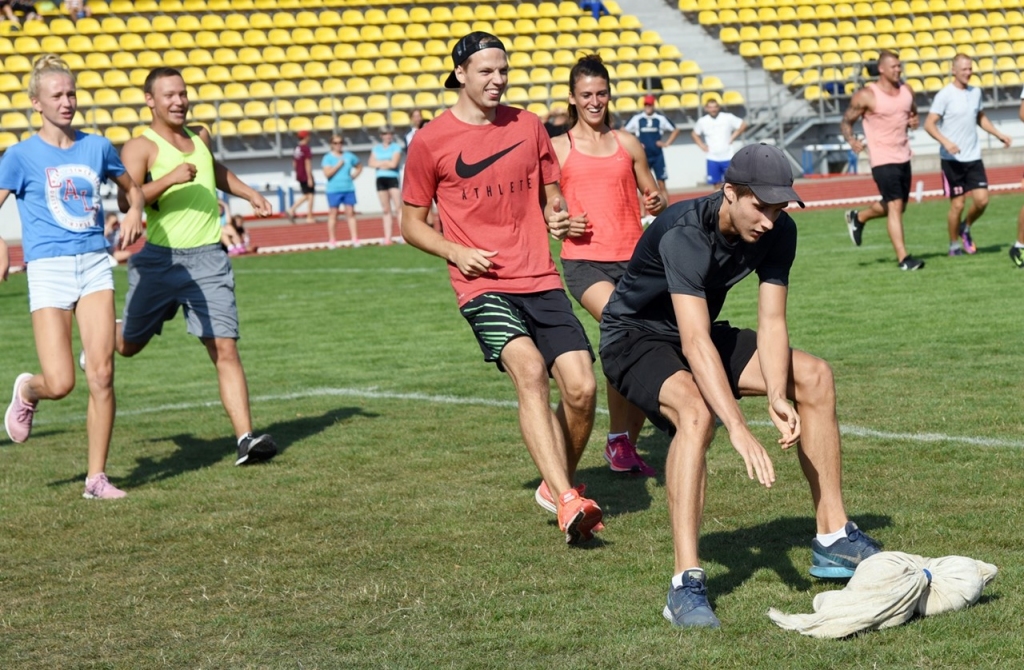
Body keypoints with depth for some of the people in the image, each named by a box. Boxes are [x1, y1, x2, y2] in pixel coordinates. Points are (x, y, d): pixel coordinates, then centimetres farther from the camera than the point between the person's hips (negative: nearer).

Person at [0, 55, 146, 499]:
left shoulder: (97, 147, 10)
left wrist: (134, 211, 5)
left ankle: (96, 477, 3)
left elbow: (131, 186, 26)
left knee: (101, 374, -7)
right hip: (49, 270, -3)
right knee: (60, 383, -10)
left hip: (95, 265, 3)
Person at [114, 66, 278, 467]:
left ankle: (245, 438, -15)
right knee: (129, 344, 15)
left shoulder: (200, 137, 13)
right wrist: (169, 178, -32)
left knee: (224, 348, -10)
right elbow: (126, 199, -23)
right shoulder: (141, 148, -7)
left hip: (208, 260, 3)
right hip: (160, 260, -3)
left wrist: (249, 193, 28)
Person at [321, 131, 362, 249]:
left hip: (349, 188, 3)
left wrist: (354, 175, 7)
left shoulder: (349, 156, 8)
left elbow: (359, 167, 23)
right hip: (334, 190, -3)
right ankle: (331, 240, 5)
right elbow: (327, 173, -13)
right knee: (333, 214, 1)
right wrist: (338, 165, -14)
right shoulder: (328, 158, -2)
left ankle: (354, 239, 1)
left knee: (350, 213, 1)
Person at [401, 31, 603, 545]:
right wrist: (456, 252, -8)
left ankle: (560, 484, 18)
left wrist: (558, 218, -1)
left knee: (581, 387, -8)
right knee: (529, 371, -28)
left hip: (541, 281, 4)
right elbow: (412, 224, 10)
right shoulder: (430, 142, 1)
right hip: (483, 286, -4)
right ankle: (567, 502, -35)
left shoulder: (528, 126, 11)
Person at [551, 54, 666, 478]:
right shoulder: (558, 148, 7)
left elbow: (652, 196, 23)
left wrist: (658, 204, 0)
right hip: (584, 260, -4)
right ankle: (617, 439, -16)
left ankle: (629, 449, 20)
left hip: (632, 257, 4)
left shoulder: (627, 144, 14)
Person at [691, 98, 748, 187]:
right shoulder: (702, 121, 0)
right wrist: (702, 145, 3)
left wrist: (733, 137, -3)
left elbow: (743, 125, 3)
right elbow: (694, 134, 16)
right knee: (716, 183, 4)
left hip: (727, 157, -2)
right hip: (712, 159, 2)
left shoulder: (728, 118, -6)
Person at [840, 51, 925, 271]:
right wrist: (852, 141, -24)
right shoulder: (866, 96, -11)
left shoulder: (907, 91, 7)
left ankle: (858, 218, 44)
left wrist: (914, 121, -2)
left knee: (894, 206, 18)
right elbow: (846, 122, -4)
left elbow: (913, 113, 23)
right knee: (895, 206, -13)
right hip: (883, 160, -7)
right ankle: (903, 258, -12)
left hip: (903, 157, 7)